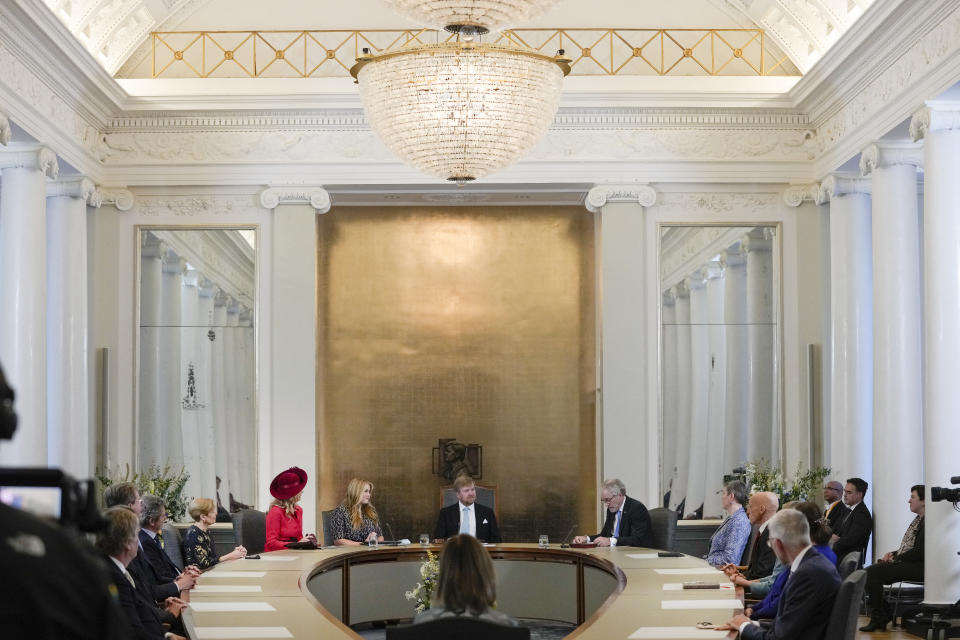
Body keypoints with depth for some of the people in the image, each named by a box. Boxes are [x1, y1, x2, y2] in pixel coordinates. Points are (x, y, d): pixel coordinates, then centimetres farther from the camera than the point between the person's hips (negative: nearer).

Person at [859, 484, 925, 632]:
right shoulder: (919, 520, 19)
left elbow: (919, 551, -20)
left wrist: (896, 558, -12)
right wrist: (893, 554, 8)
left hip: (917, 567, -11)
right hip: (906, 563, 11)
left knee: (872, 572, -19)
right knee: (869, 572, 1)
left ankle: (878, 618, -8)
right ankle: (881, 616, 2)